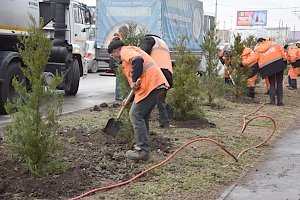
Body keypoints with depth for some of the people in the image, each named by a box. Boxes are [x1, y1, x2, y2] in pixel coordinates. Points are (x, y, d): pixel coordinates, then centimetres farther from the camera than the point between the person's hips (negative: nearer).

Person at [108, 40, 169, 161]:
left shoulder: (125, 51, 2)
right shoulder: (132, 52, 32)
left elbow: (138, 60, -22)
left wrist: (134, 81, -17)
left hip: (150, 84, -10)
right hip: (158, 83, 10)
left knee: (136, 115, -4)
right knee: (143, 116, 18)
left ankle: (143, 151, -4)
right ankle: (143, 145, 25)